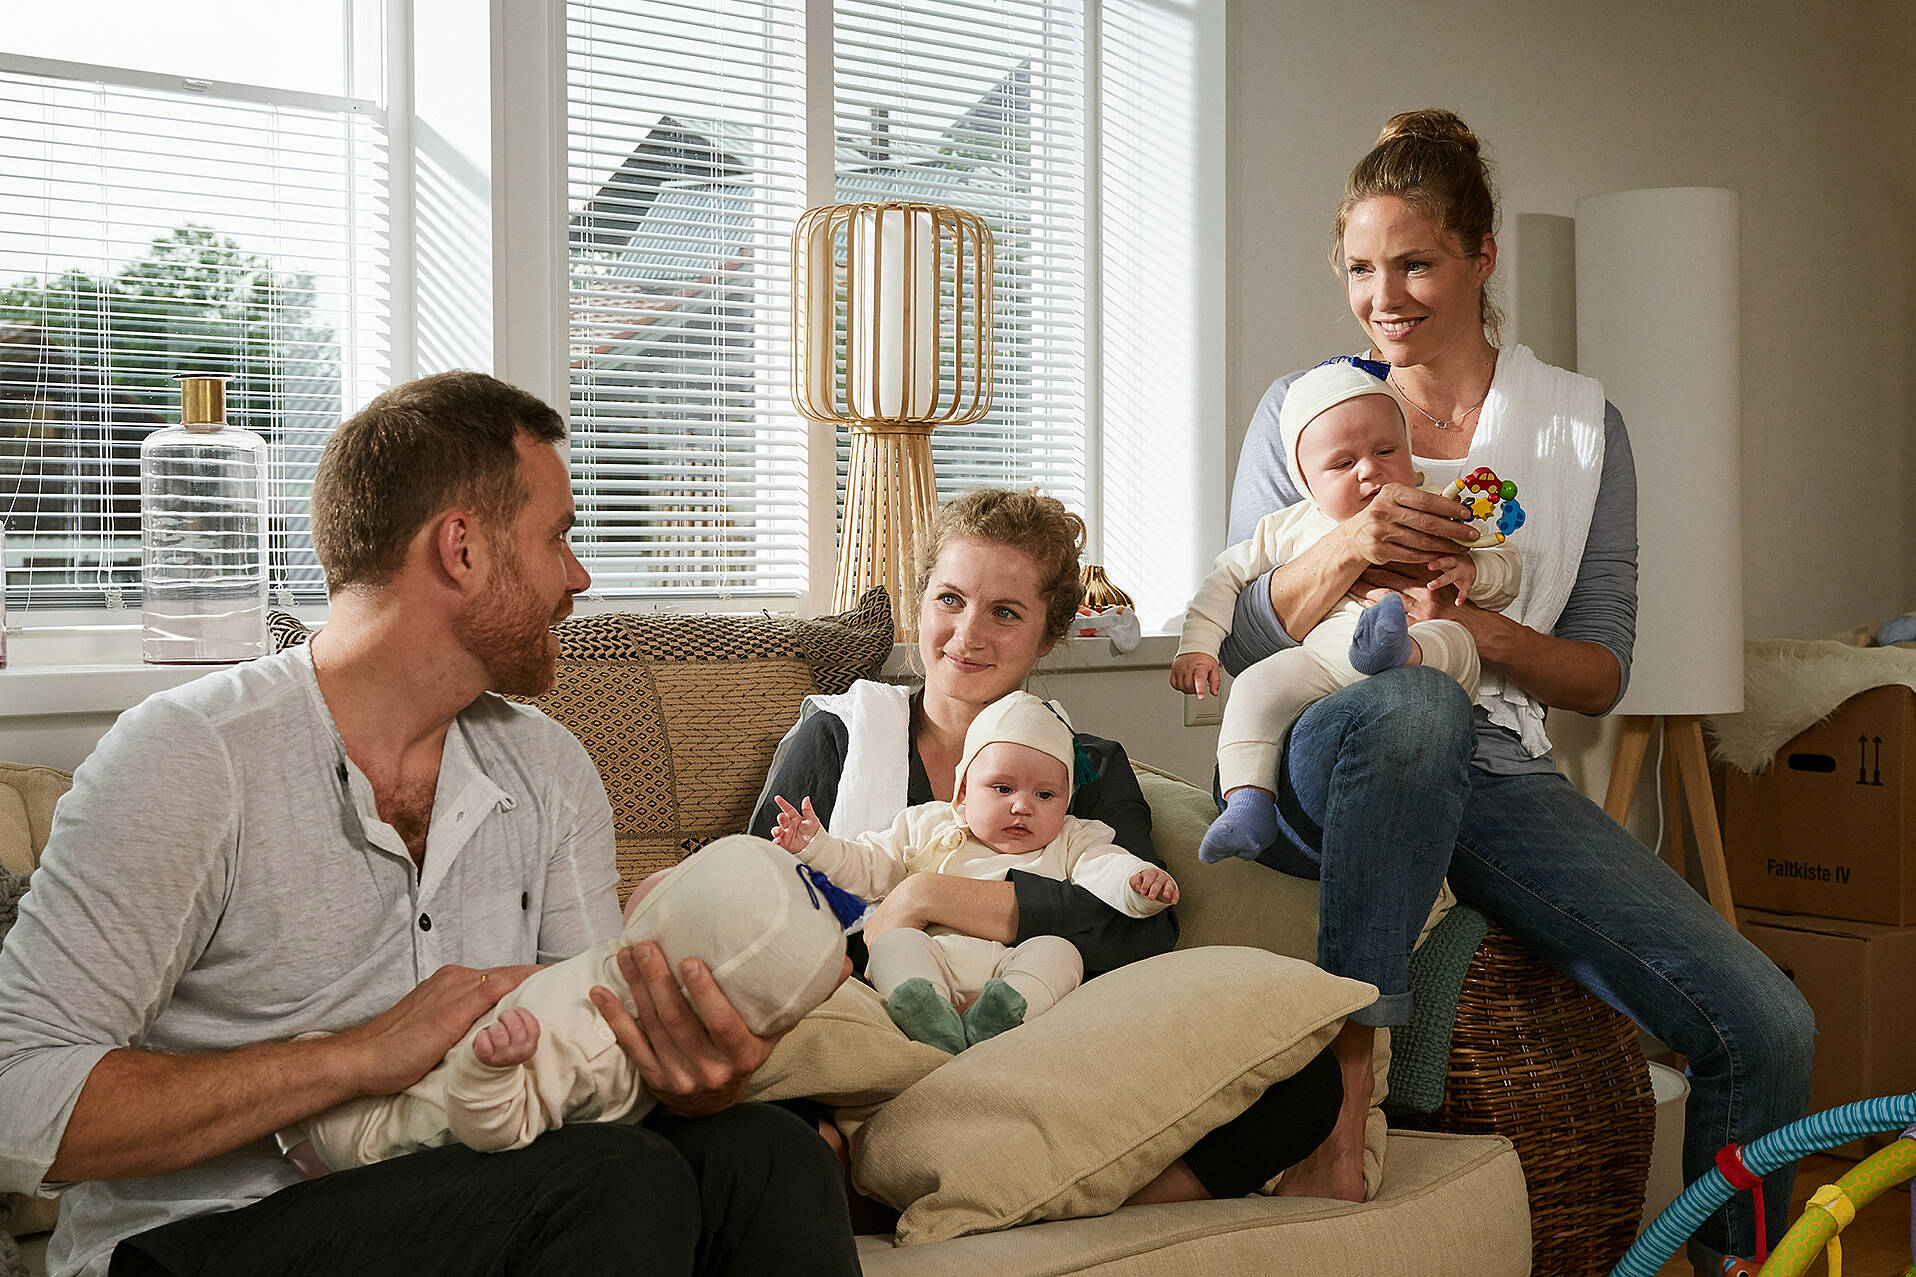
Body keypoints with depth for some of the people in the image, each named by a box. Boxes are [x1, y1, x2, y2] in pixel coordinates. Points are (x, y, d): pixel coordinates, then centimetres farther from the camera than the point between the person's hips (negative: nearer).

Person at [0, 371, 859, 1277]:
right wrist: (361, 1055, -25)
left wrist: (687, 1075, -22)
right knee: (616, 1184, -28)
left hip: (461, 1194, 6)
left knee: (757, 1150, -20)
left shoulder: (547, 769, 7)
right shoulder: (187, 758, -15)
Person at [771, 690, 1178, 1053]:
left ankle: (992, 1025, -53)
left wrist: (1138, 882, -20)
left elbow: (1104, 868, 4)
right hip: (935, 954, 1)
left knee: (1059, 951, -29)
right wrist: (814, 845, 10)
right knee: (894, 942, -27)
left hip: (1020, 961, 0)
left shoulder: (1070, 843, 21)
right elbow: (867, 866, 26)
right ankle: (930, 1020, -53)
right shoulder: (928, 828, 24)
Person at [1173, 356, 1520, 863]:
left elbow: (1508, 567, 18)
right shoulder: (1290, 528, 21)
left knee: (1454, 642, -34)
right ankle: (1248, 802, -32)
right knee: (1259, 685, -27)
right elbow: (1229, 575, 26)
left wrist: (1471, 570, -7)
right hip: (1321, 658, 1)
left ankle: (1395, 651, -65)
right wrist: (1197, 646, 13)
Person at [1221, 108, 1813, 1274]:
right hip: (1326, 766, -2)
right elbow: (1243, 644, 4)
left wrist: (1489, 632, -13)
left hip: (1502, 781, 2)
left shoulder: (1584, 426, 10)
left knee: (1765, 1024, -17)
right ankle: (1348, 1065, -33)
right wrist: (1343, 552, -15)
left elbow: (1601, 675, 8)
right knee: (1417, 707, -40)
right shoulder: (1297, 408, 8)